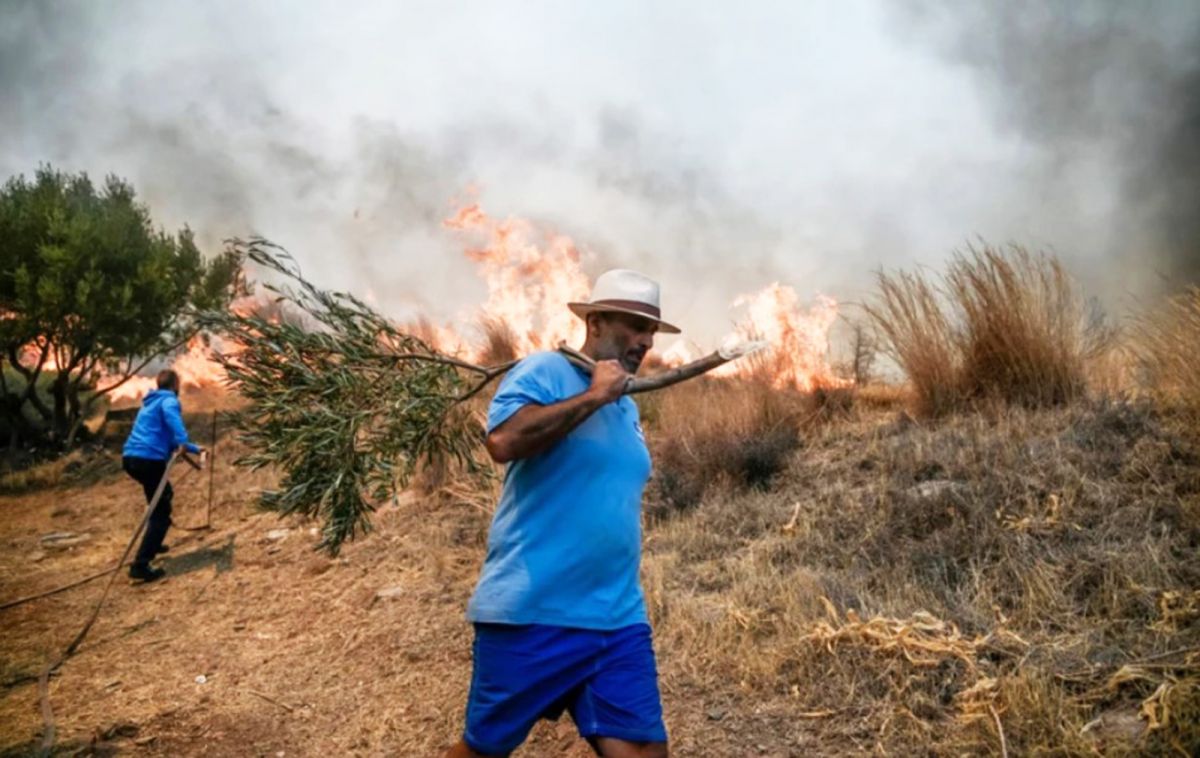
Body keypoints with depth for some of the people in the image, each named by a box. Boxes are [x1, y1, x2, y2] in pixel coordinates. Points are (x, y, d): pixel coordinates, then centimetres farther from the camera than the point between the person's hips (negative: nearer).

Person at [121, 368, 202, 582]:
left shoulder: (150, 403, 27)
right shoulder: (169, 400, -1)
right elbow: (172, 418, -27)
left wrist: (193, 448, 46)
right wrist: (183, 443, -39)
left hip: (131, 457, 9)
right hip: (149, 459, -9)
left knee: (162, 496, 32)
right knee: (161, 513, -7)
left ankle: (152, 544, 38)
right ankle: (140, 565, -16)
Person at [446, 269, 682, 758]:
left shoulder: (627, 408, 16)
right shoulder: (545, 371, -8)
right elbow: (503, 441, -26)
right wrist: (593, 396, -18)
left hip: (618, 621, 7)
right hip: (530, 613, -6)